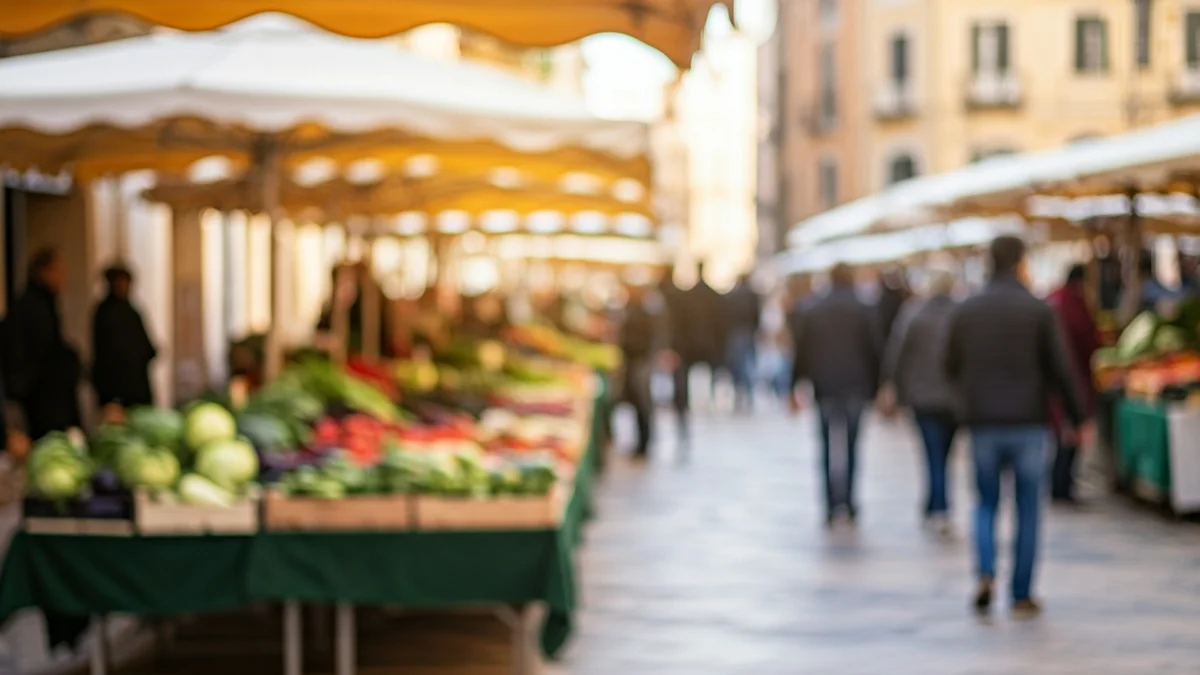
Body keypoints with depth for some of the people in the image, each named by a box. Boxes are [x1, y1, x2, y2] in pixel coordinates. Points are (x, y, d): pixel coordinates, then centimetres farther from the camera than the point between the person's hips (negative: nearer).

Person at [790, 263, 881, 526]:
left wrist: (795, 386, 7)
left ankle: (833, 504, -2)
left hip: (824, 387, 1)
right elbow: (875, 349, -4)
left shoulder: (810, 312, 3)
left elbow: (800, 351, 3)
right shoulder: (862, 310, -3)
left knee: (828, 446, 5)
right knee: (851, 443, 8)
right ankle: (848, 501, 3)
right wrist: (876, 386, 2)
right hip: (856, 386, -1)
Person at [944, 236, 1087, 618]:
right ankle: (1022, 596, 8)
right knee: (1028, 511, 8)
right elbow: (1061, 370, -7)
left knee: (986, 504, 15)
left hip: (982, 424, 2)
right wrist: (1077, 418, 3)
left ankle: (985, 572, -8)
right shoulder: (1038, 311, -6)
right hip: (1028, 422, -2)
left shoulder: (966, 312, 2)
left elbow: (952, 370, 9)